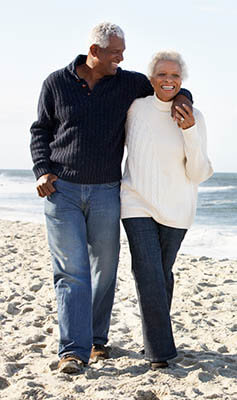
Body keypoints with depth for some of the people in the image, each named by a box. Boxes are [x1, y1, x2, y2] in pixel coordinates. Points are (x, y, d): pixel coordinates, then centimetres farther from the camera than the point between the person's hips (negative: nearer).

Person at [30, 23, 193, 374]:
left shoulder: (129, 83, 4)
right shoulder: (56, 83, 3)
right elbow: (40, 130, 10)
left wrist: (182, 98, -7)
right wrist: (42, 171, -4)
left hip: (105, 192, 2)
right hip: (61, 190, -2)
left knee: (105, 269, 6)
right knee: (71, 270, -7)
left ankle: (97, 339, 22)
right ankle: (73, 350, -8)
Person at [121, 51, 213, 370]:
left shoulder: (194, 118, -7)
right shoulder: (135, 107, -4)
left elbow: (198, 175, -10)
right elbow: (118, 141, 18)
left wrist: (190, 132, -21)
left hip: (176, 209, 0)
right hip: (138, 203, 0)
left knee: (163, 272, 12)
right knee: (148, 274, -10)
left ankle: (156, 336, 34)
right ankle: (159, 350, -1)